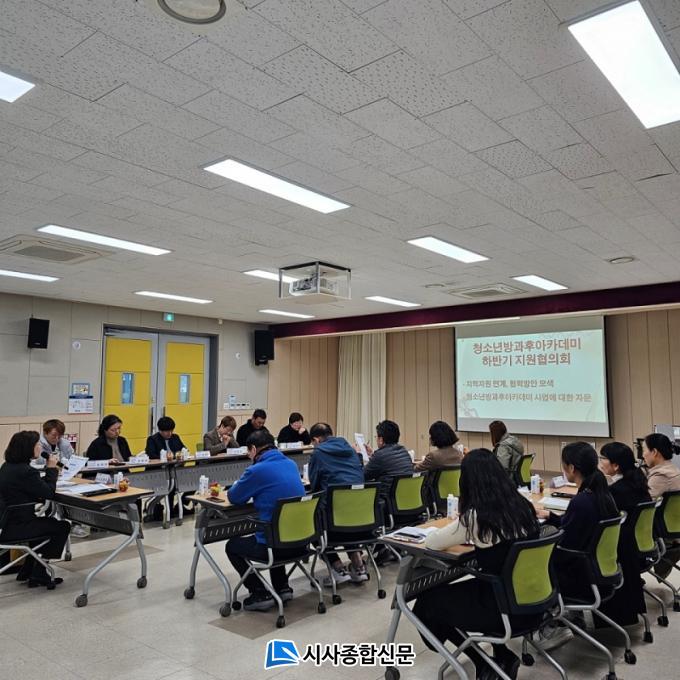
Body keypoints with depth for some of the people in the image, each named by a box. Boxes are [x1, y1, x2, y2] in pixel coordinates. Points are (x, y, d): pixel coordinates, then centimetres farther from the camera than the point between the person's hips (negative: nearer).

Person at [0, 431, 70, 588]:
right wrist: (51, 468, -8)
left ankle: (27, 571, 30)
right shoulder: (26, 471, -24)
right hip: (15, 527, -10)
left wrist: (48, 470, 1)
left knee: (49, 522, 28)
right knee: (63, 527, 8)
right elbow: (49, 493, -15)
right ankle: (38, 575, 16)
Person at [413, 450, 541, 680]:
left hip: (502, 609, -6)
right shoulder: (523, 506, -3)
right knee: (462, 589, 30)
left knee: (427, 600, 15)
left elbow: (431, 543, -6)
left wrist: (461, 535, 13)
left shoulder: (474, 517, -20)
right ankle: (502, 656, 23)